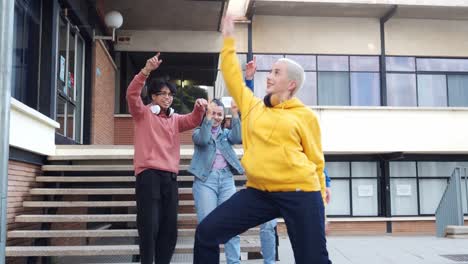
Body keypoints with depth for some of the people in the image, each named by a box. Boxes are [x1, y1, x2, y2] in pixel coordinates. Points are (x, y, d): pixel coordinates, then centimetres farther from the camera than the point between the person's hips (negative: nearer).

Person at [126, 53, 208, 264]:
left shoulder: (175, 119, 21)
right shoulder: (143, 114, 7)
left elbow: (193, 121, 4)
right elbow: (132, 94, -10)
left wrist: (199, 108, -19)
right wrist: (147, 70, -23)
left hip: (170, 177, 5)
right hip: (148, 175, -5)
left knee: (169, 227, 6)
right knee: (149, 226, -9)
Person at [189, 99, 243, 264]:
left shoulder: (226, 132, 19)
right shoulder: (198, 132, 11)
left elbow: (238, 138, -2)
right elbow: (203, 140, -13)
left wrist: (235, 115, -8)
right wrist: (208, 116, -15)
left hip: (226, 179, 3)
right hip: (206, 179, -3)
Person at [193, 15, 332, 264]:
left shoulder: (305, 116, 2)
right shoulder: (252, 106, 13)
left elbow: (316, 160, 6)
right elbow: (233, 78, 20)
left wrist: (319, 203, 6)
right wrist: (229, 40, 23)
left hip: (299, 193, -4)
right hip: (258, 192, 4)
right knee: (207, 232, -1)